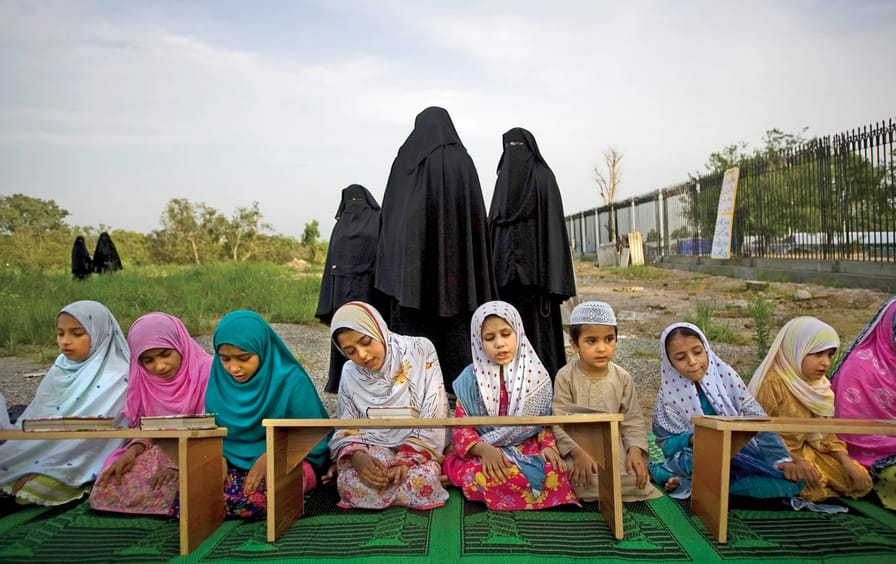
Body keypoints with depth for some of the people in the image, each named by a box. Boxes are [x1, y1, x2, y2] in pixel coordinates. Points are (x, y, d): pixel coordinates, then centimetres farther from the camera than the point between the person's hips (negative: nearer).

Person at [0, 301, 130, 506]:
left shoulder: (116, 376, -15)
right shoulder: (61, 367, 8)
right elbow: (34, 415, 10)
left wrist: (40, 470, -20)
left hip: (81, 463, -6)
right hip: (44, 451, 7)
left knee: (34, 487, -25)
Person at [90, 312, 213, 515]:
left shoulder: (207, 371, -13)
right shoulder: (143, 380, 4)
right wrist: (134, 450, -14)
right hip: (157, 451, 6)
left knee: (151, 491, -30)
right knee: (105, 491, -16)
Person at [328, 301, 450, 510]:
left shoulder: (420, 350, -8)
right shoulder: (350, 373, 2)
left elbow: (434, 412, -11)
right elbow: (347, 425, 2)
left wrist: (407, 456, -21)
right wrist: (357, 456, -21)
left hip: (418, 447, -2)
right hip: (372, 448, 2)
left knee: (423, 482, -34)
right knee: (351, 485, -30)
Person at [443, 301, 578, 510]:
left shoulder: (535, 375, 3)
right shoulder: (471, 378, -1)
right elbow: (462, 427, -4)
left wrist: (548, 446, -12)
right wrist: (484, 449, -23)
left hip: (528, 449, 3)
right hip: (482, 453, -2)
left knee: (554, 473, -30)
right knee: (483, 476, -38)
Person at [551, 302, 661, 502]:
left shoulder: (623, 378, 2)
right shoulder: (566, 377, -8)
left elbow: (633, 420, 4)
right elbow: (559, 423, -11)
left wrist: (635, 450, -14)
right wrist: (579, 453, -23)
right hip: (577, 449, -3)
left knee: (637, 478, -24)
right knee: (584, 479, -32)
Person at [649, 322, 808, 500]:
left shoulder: (725, 375, -8)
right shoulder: (670, 393, -10)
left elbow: (757, 418, -11)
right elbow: (665, 442, -3)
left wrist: (782, 458, -22)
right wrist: (693, 439, -22)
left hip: (742, 452, 4)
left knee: (791, 481, -22)